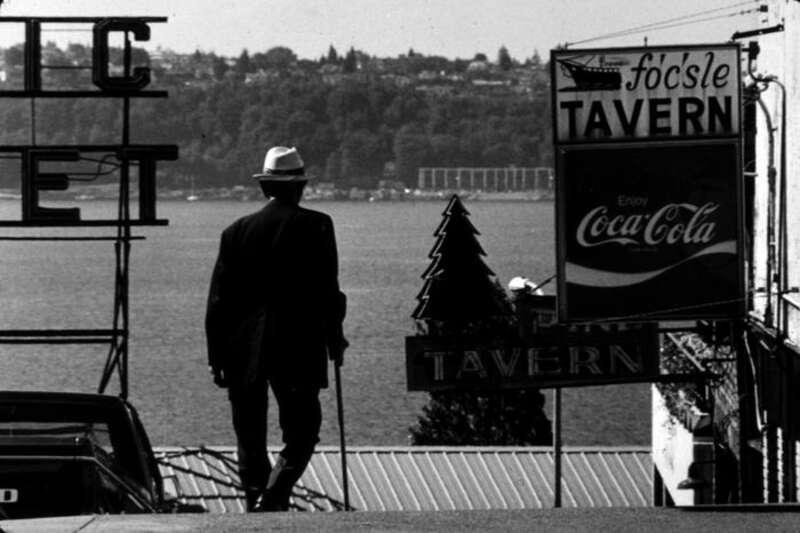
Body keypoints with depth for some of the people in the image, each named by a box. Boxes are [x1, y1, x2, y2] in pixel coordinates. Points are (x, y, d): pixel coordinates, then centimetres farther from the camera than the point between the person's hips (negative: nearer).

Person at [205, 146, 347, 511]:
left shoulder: (237, 231, 4)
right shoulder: (315, 226, -3)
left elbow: (219, 299, 3)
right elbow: (328, 291, -6)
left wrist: (216, 355, 7)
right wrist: (334, 340, 6)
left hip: (244, 351, 3)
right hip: (298, 347, -3)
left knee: (250, 437, 12)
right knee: (301, 432, 3)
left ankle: (257, 502, 12)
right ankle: (273, 500, -17)